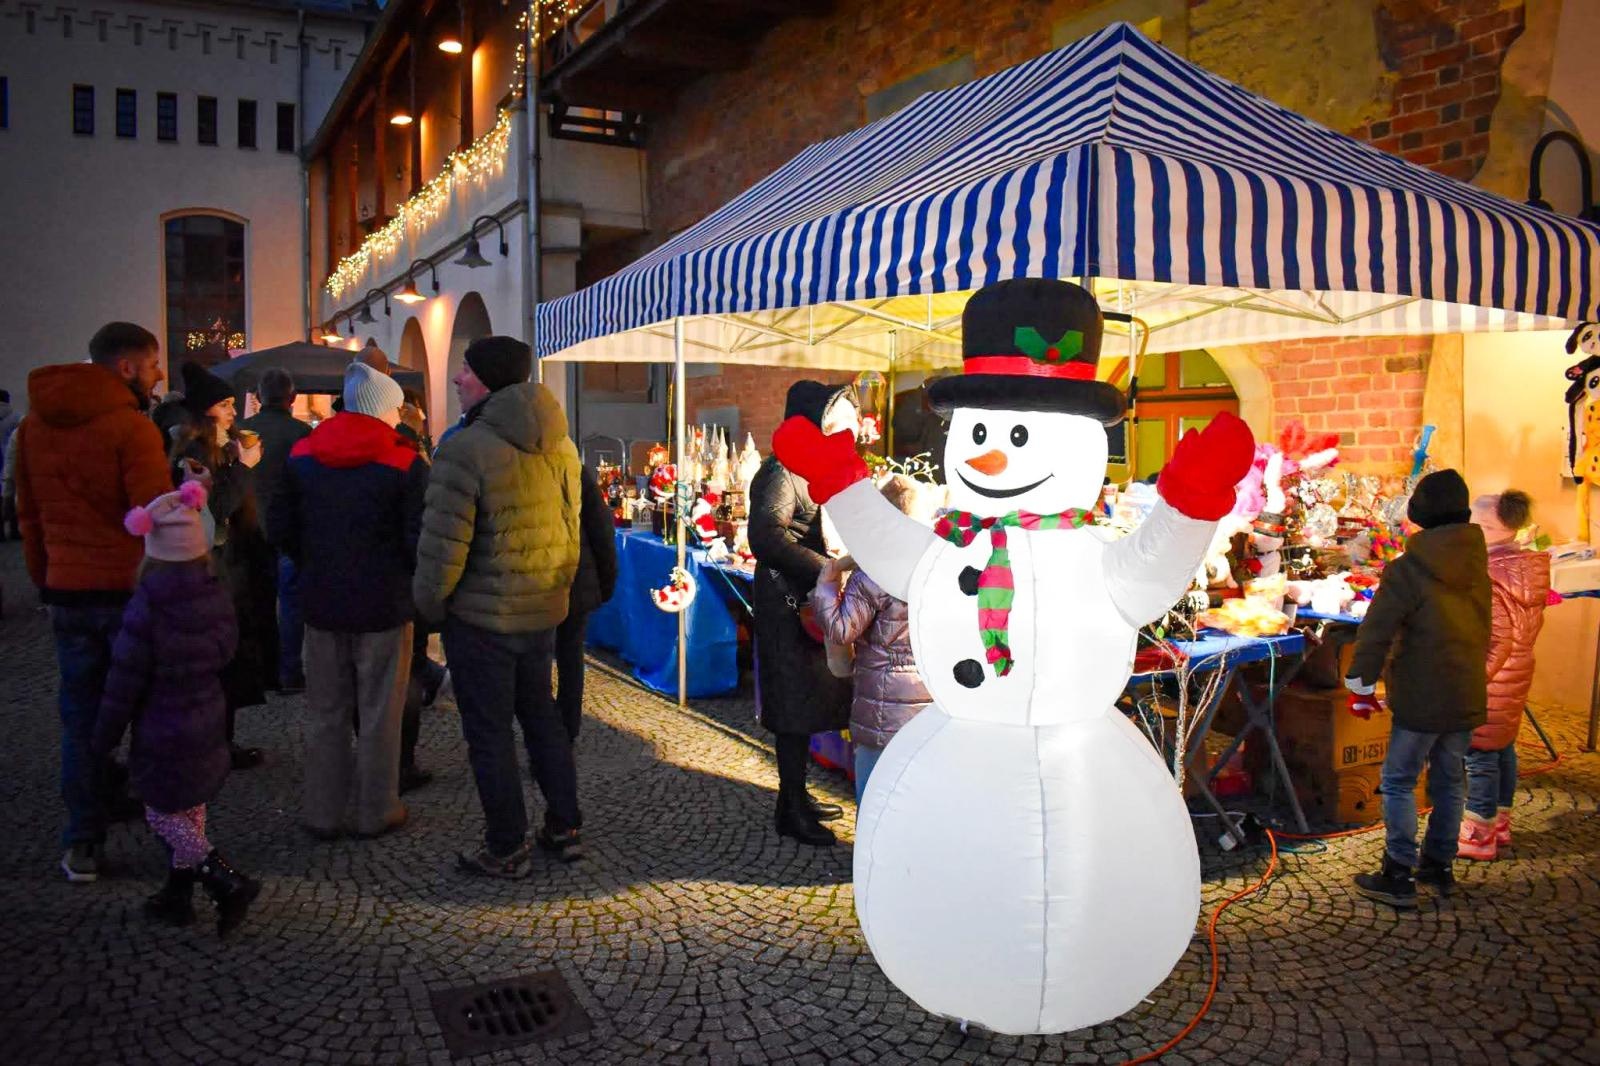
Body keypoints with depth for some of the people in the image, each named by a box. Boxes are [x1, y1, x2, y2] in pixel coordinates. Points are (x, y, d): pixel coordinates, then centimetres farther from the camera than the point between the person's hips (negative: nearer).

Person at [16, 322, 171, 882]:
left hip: (68, 593, 5)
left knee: (81, 719, 13)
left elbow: (29, 516, 12)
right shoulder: (129, 426, -14)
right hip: (130, 591, -5)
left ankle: (82, 844, 19)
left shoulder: (32, 427, 8)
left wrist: (47, 583, 17)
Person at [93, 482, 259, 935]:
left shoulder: (147, 607, -21)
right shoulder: (217, 595, -7)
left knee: (164, 815, 7)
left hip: (162, 735, -6)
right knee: (191, 811, 17)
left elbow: (125, 680, -15)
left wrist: (105, 735, -4)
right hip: (207, 725, 6)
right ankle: (178, 894, 29)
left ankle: (229, 883, -3)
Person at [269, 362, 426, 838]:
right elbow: (419, 539, -16)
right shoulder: (405, 462, -11)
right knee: (380, 714, 8)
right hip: (384, 606, -4)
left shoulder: (302, 455, 4)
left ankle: (322, 814, 22)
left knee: (324, 712, 14)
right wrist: (415, 582, 2)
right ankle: (376, 812, 18)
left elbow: (279, 526, 5)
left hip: (321, 602, 4)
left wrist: (314, 565, 16)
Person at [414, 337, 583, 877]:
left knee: (489, 731, 6)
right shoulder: (559, 445, 4)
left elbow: (443, 542, -20)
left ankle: (506, 849, 17)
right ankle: (565, 829, 29)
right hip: (544, 610, 7)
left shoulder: (465, 448, -19)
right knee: (542, 716, 20)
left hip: (481, 615, -7)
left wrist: (429, 602, -3)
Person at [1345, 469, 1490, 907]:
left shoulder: (1408, 570, -16)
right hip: (1468, 696, 6)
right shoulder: (1477, 566, 4)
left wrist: (1360, 687, -6)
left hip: (1421, 699, -6)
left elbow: (1375, 633, -16)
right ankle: (1440, 866, 26)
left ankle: (1399, 876, 2)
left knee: (1399, 781, 1)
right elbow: (1482, 630, 15)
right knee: (1450, 781, 16)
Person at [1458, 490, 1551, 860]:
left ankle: (1479, 835, 13)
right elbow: (1534, 622, 11)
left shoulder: (1486, 575, -24)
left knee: (1480, 754, 3)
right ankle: (1500, 825, 32)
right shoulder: (1529, 566, 2)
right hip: (1518, 673, 9)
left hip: (1487, 679, -9)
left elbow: (1497, 639, -25)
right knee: (1504, 749, 19)